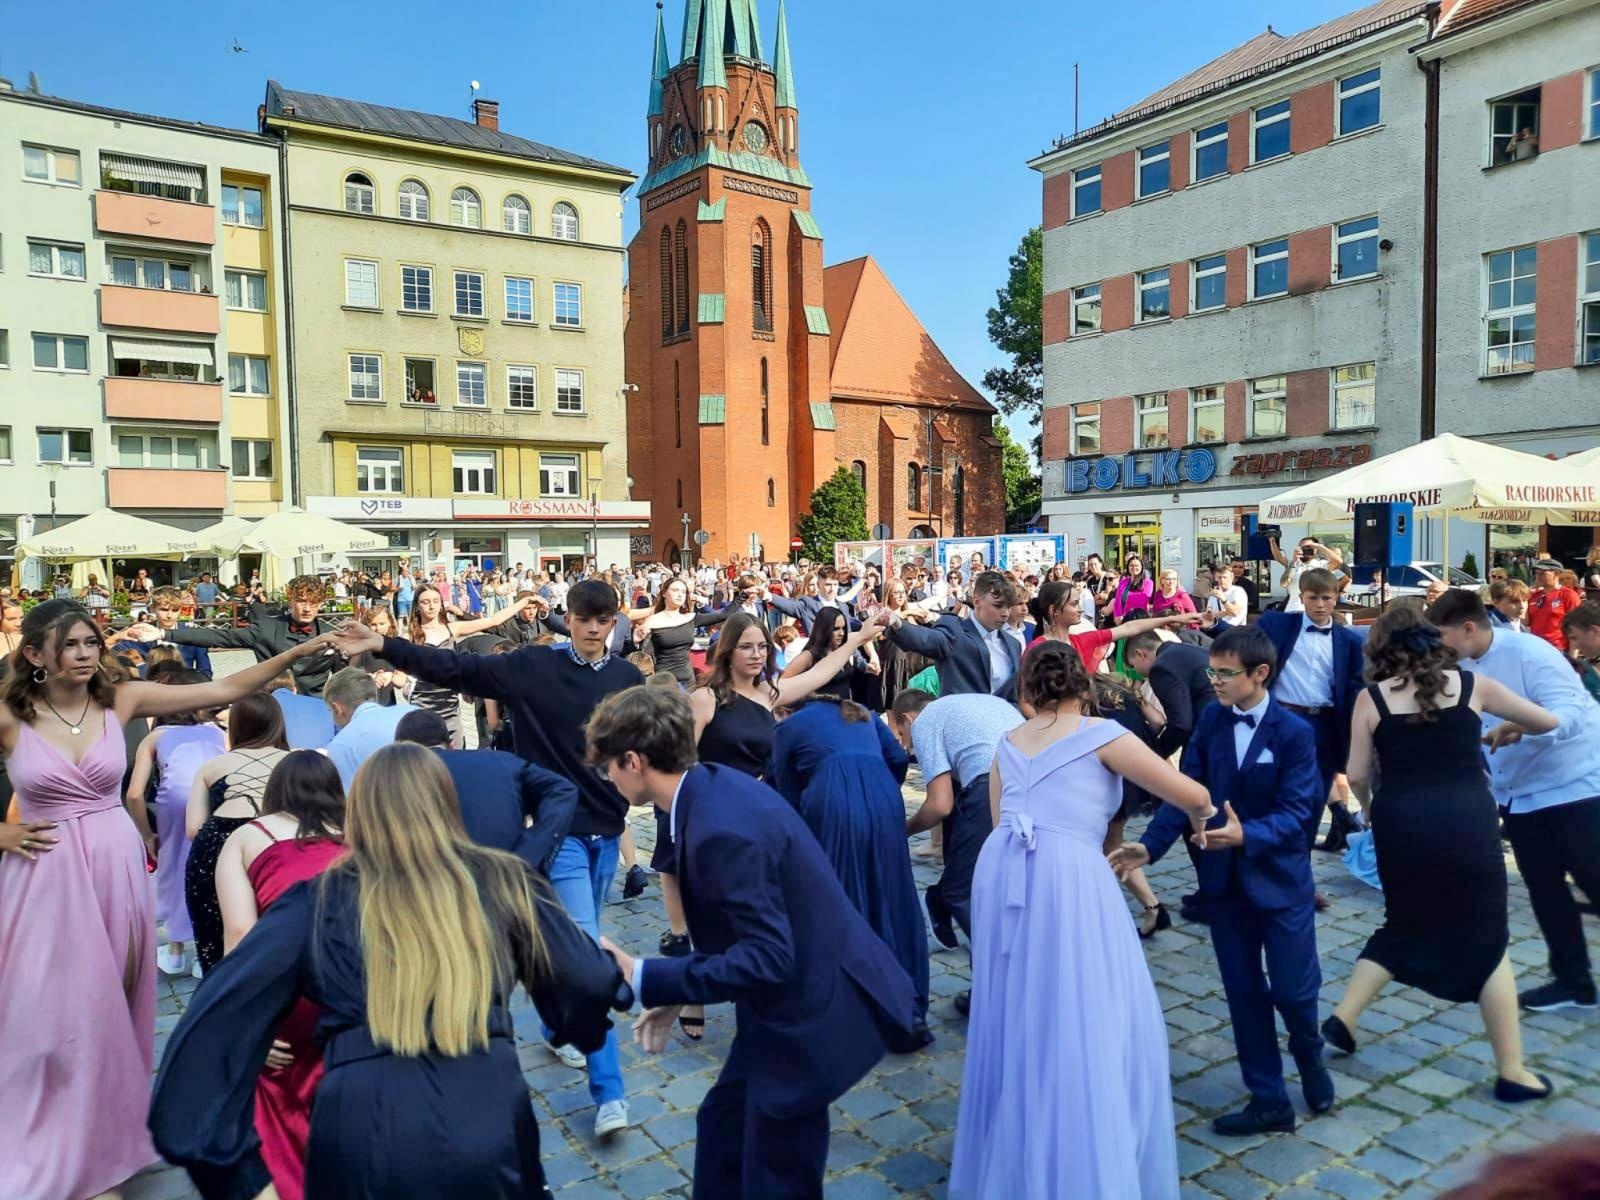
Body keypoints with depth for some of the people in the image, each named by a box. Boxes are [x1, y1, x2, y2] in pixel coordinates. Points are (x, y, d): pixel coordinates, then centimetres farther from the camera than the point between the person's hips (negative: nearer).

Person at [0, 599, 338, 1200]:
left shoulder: (121, 699, -1)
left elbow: (224, 690, -5)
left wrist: (299, 652, -11)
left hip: (115, 868, 2)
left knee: (108, 1008, 12)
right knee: (49, 1013, 5)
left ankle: (103, 1146, 32)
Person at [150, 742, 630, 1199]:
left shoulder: (318, 901, 6)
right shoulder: (504, 882, 5)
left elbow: (216, 1021, -1)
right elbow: (590, 983, 9)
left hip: (362, 1140, 0)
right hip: (489, 1130, 0)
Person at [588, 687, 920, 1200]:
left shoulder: (720, 830, -31)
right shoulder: (717, 785, -1)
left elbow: (766, 960, -29)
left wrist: (643, 979, -25)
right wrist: (677, 992, 9)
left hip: (813, 1009, -9)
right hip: (795, 994, 9)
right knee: (722, 1122, 22)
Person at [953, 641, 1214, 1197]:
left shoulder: (1007, 744, 18)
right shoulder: (1101, 734, 4)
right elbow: (1194, 796, 5)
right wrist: (1202, 825, 28)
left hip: (1000, 874, 6)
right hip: (1067, 878, -6)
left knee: (1017, 1017, 21)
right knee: (1087, 1026, 8)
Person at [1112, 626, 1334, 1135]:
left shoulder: (1295, 731, -13)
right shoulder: (1211, 718, -2)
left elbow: (1295, 810, -18)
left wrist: (1245, 835, -36)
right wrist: (1150, 845, -14)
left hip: (1280, 876, -3)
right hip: (1224, 877, 4)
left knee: (1293, 988, 5)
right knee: (1244, 992, 9)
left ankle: (1309, 1057, 40)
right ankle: (1269, 1099, 24)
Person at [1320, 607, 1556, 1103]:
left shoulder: (1371, 698, 2)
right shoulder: (1473, 685, 4)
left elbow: (1356, 777, 1)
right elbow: (1548, 722, 16)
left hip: (1401, 824, 1)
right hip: (1467, 821, -1)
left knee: (1405, 927, 22)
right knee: (1488, 940, 12)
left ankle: (1343, 1019, 18)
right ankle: (1512, 1072, 18)